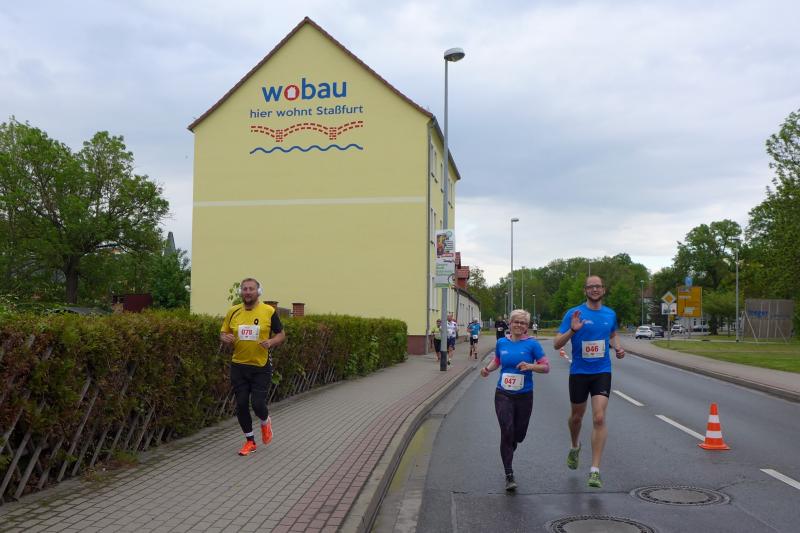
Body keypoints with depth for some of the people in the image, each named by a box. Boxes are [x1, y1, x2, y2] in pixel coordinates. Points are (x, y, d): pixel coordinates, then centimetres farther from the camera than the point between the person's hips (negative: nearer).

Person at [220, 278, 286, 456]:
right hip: (239, 366, 3)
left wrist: (271, 342, -18)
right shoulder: (233, 312, 2)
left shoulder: (269, 311, -5)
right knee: (241, 404, 4)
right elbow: (223, 333, 12)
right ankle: (250, 441, 23)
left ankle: (265, 422, 31)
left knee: (258, 403, -6)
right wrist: (226, 338, -12)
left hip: (261, 367, -3)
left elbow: (281, 334, 2)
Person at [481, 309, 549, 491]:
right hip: (503, 394, 1)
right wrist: (488, 368, 0)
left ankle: (507, 452, 49)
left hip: (524, 395, -1)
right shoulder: (501, 342, 3)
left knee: (519, 434, 12)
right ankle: (509, 476, -1)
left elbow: (546, 367, -7)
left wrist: (530, 366, -24)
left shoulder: (532, 344, -7)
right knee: (507, 432, -10)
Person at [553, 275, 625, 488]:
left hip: (602, 372, 1)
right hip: (579, 372, -1)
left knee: (599, 418, -12)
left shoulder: (610, 314, 5)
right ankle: (575, 447, 48)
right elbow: (557, 344, -9)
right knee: (576, 416, 16)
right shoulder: (574, 313, -6)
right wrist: (572, 330, -26)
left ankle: (595, 470, -8)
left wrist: (618, 347, 5)